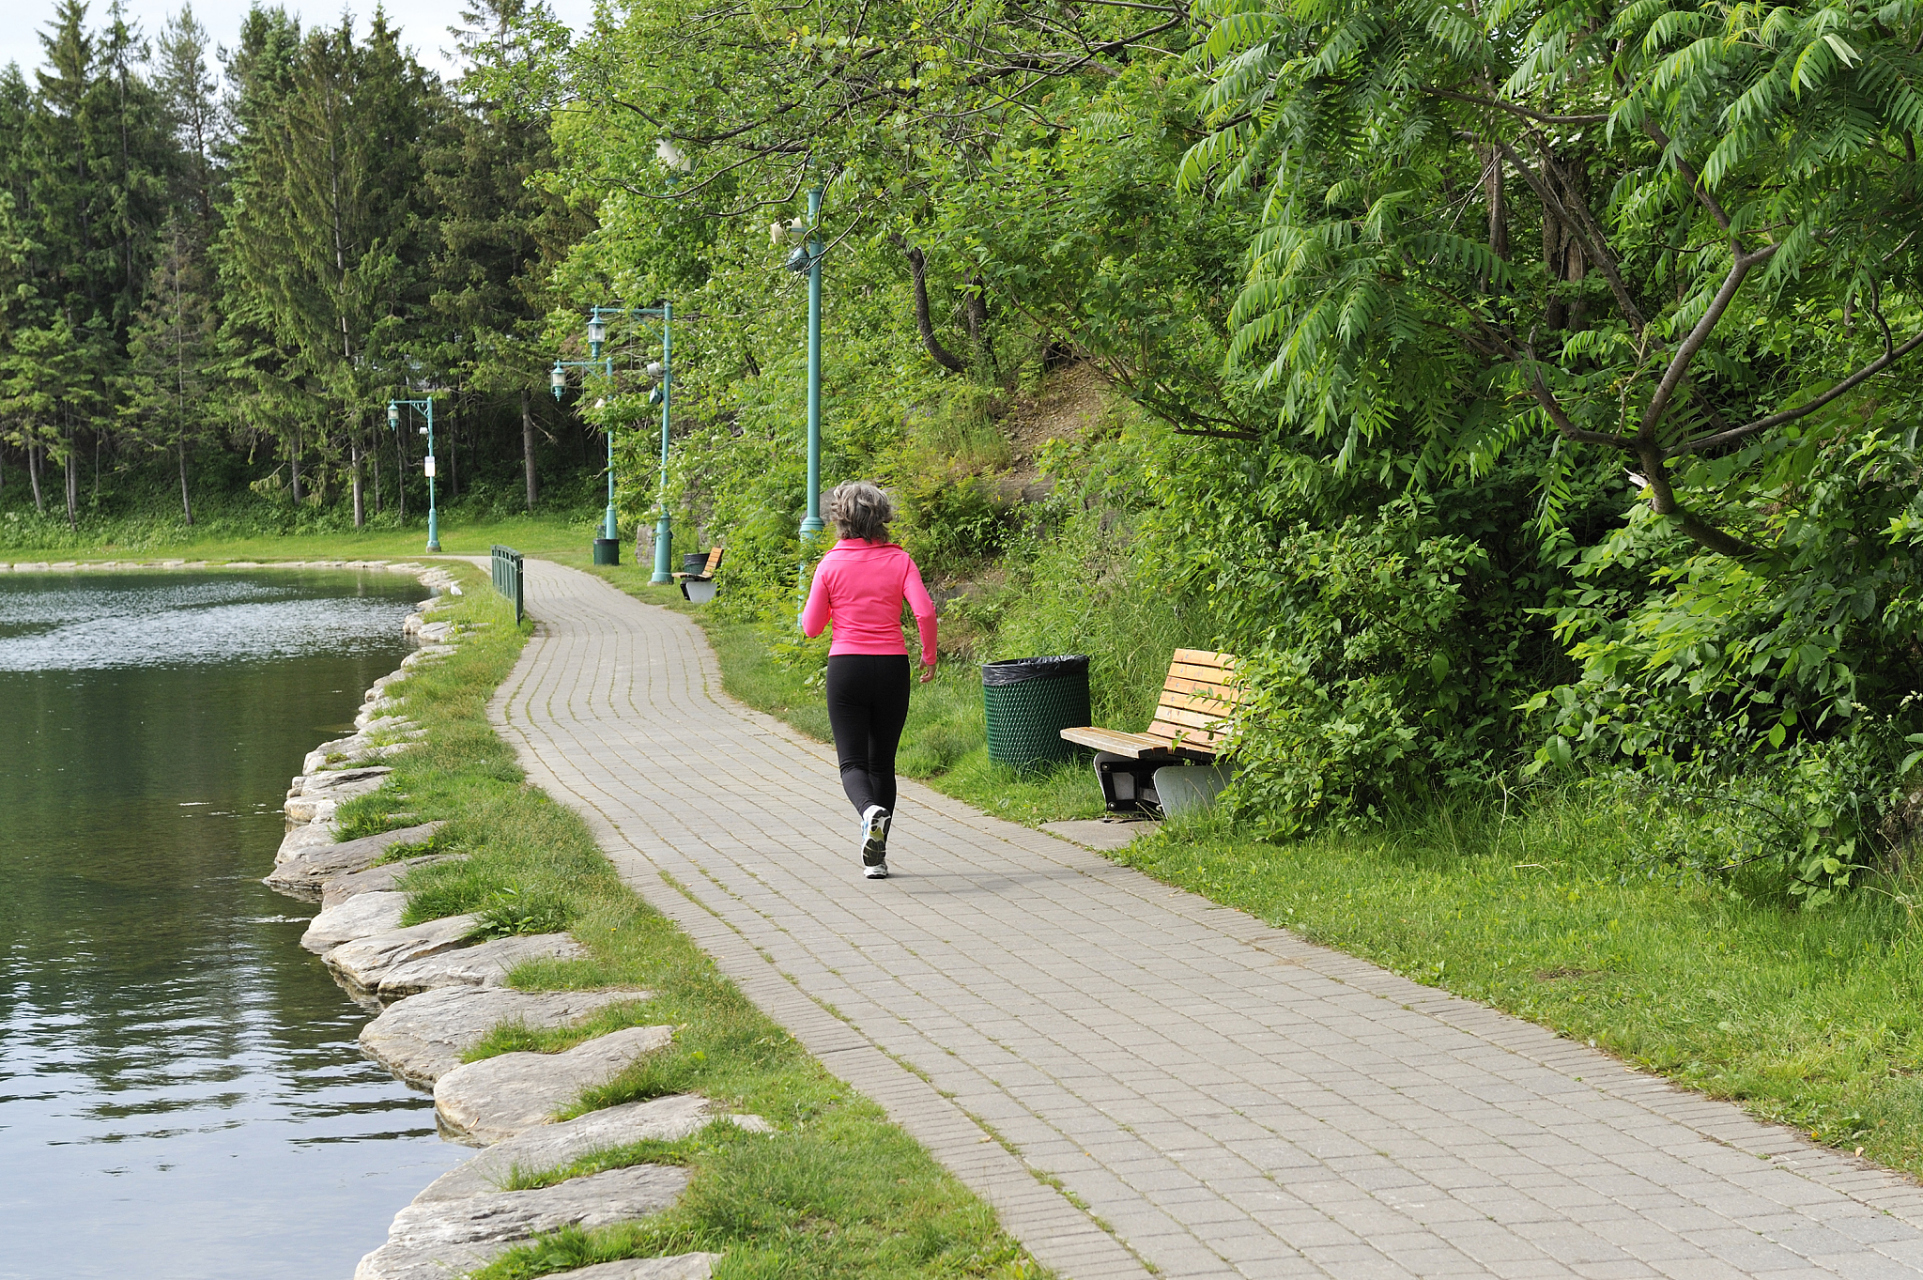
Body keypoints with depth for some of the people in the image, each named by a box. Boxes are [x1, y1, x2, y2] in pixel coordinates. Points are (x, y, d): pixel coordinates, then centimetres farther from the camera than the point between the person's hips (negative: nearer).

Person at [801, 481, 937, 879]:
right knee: (882, 762, 14)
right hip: (892, 667, 2)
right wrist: (929, 657, 2)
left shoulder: (831, 564, -3)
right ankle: (876, 857, 14)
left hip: (846, 667, -2)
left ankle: (870, 811, -34)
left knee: (852, 761, 0)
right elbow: (925, 611, -12)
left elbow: (811, 626, 0)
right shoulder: (899, 560, -1)